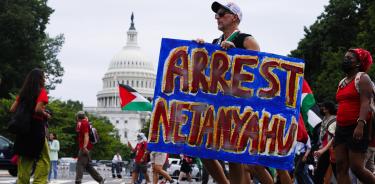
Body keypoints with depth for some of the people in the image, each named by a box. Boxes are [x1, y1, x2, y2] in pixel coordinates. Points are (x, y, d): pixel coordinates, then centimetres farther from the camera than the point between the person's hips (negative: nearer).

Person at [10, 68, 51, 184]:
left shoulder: (23, 92, 12)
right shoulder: (42, 91, -6)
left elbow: (12, 109, 10)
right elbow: (38, 109, -20)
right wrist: (46, 115, -2)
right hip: (36, 127, -6)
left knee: (24, 159, 11)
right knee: (43, 159, -1)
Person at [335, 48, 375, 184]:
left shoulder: (362, 78, -3)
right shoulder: (342, 82, 21)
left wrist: (360, 124, -28)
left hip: (357, 128, -8)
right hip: (341, 128, 8)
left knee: (356, 167, -14)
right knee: (340, 167, -1)